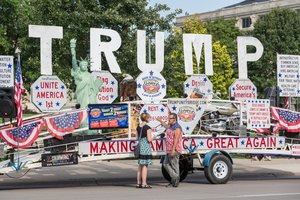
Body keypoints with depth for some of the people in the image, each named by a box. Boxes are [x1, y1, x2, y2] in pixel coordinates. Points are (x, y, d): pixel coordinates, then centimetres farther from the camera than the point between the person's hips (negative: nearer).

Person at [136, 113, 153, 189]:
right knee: (145, 166, -3)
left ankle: (138, 183, 16)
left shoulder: (138, 127, 9)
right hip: (146, 147, -7)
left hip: (140, 147, 7)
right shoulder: (148, 128, -13)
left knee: (140, 166, 13)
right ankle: (144, 184, -2)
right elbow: (149, 139, -17)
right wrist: (152, 137, 2)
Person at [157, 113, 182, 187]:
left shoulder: (177, 127, -14)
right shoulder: (170, 126, 16)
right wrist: (160, 121, 51)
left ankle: (176, 182, 1)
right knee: (166, 164, 10)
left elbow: (176, 139, -21)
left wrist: (173, 150, -27)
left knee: (174, 166, -5)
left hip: (174, 150, -10)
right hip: (169, 150, 10)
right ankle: (174, 178, 14)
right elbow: (166, 126, 42)